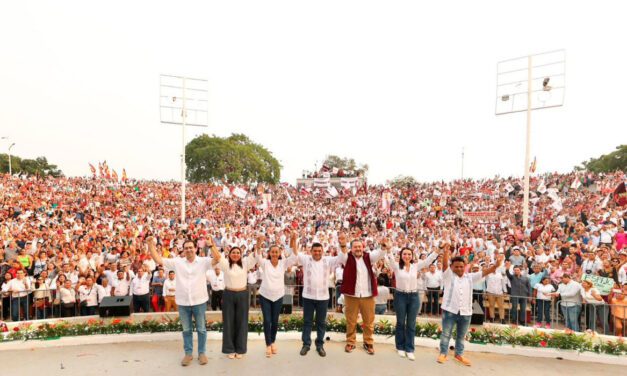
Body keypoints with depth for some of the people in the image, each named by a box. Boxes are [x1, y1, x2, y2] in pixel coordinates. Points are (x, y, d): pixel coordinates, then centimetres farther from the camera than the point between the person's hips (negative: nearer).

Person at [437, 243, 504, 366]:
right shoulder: (448, 275, -1)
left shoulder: (470, 277, 10)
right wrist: (445, 253, -37)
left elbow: (484, 272, 4)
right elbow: (444, 264, -18)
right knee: (446, 333, 3)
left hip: (466, 312, 4)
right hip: (450, 310, -3)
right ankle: (443, 353, 17)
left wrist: (496, 265, -11)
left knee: (461, 335, 16)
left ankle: (459, 354, 32)